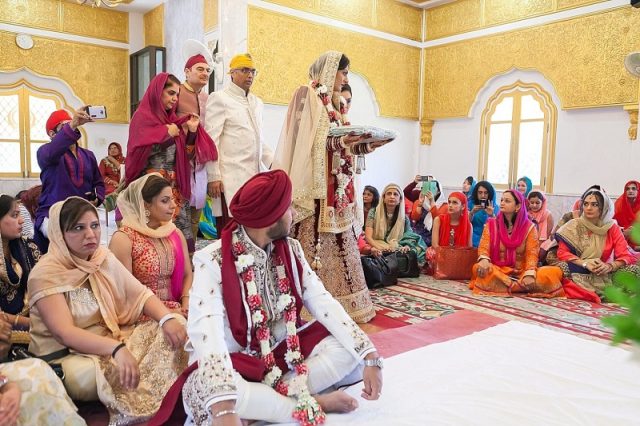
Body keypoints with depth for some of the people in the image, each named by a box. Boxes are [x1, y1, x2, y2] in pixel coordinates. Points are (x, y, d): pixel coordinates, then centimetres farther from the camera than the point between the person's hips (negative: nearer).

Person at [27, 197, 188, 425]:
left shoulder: (104, 258, 2)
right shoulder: (45, 274, -16)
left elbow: (141, 294, -1)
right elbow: (64, 333, -27)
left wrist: (167, 318, -23)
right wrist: (117, 349, -42)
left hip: (110, 340, 6)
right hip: (66, 357, -6)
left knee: (175, 325, -11)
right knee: (88, 374, -39)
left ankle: (161, 402, -6)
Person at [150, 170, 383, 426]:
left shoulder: (290, 250, -2)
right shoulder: (214, 261, -20)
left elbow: (323, 302, -9)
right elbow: (207, 333, -33)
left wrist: (370, 357, -18)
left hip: (284, 354, 5)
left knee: (350, 348, -13)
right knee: (204, 391, -36)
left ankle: (263, 402, -19)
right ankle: (312, 403, -19)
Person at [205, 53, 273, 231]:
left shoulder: (257, 102, 21)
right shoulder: (219, 98, 1)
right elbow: (211, 140, -6)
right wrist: (214, 177, -12)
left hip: (257, 174, 6)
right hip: (231, 178, -6)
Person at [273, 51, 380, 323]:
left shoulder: (333, 103, 21)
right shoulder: (307, 95, -4)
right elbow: (305, 141, -13)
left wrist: (361, 146, 5)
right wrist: (341, 141, -22)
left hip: (337, 187, 9)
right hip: (316, 184, -9)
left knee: (339, 245, 9)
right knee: (315, 247, -8)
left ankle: (339, 304, 17)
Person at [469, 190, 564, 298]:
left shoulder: (529, 227, 3)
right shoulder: (492, 224, 6)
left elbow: (532, 254, -6)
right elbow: (484, 247, -4)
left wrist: (530, 274, -25)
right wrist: (484, 260, -29)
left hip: (521, 272, 1)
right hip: (498, 271, 0)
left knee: (554, 273, -25)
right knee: (478, 268, -34)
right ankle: (522, 286, -25)